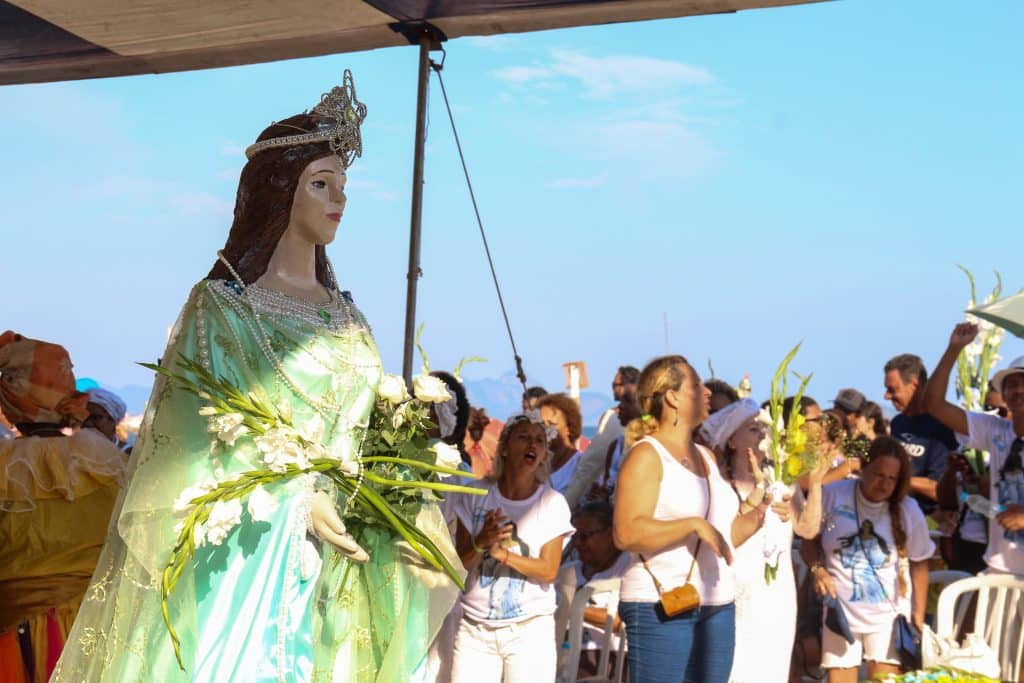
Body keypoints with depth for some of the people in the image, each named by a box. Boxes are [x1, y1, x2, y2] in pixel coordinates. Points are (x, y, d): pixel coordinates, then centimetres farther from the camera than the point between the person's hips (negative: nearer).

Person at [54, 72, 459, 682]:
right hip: (254, 545, -5)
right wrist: (298, 501, -19)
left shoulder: (346, 314, 13)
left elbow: (371, 426, 13)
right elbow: (209, 431, -10)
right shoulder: (221, 305, -3)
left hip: (341, 551, 5)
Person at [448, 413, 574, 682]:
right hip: (475, 627, 1)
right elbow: (460, 563, 1)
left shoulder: (552, 503, -1)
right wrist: (481, 542, -19)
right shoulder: (477, 495, 2)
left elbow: (549, 570, -6)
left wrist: (504, 554, -19)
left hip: (530, 629, -1)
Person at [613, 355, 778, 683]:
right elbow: (626, 533, -21)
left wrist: (758, 514, 4)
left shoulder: (706, 456, 16)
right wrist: (694, 525, -24)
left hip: (718, 608, 8)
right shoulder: (646, 455, -8)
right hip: (661, 607, -8)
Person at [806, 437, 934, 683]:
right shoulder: (832, 495, -8)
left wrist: (919, 614, 6)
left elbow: (919, 563, 6)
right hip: (841, 611, 0)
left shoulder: (908, 510, -4)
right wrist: (817, 568, -11)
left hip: (889, 615, 0)